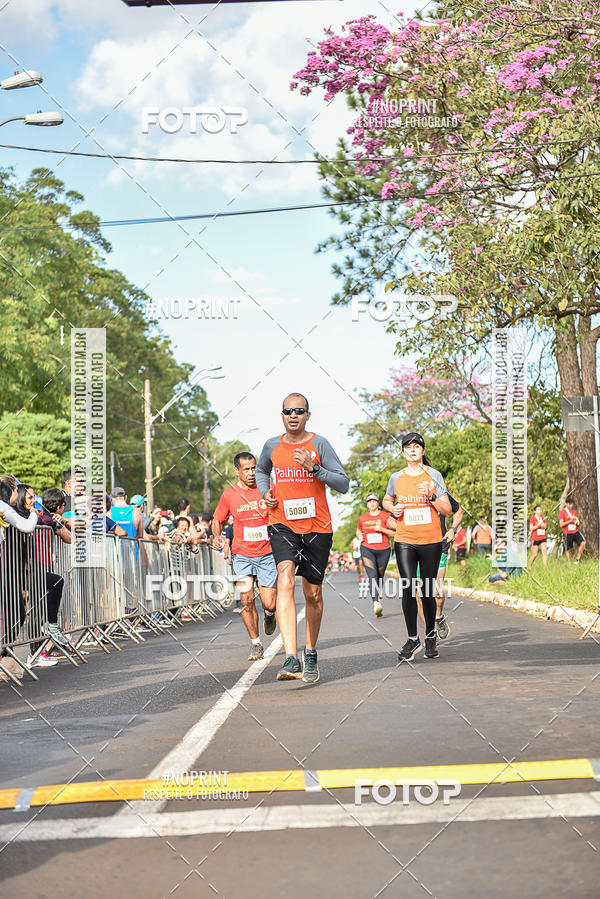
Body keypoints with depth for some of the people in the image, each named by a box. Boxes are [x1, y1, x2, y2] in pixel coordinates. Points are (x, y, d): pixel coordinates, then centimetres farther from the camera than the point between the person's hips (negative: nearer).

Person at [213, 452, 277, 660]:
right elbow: (217, 519, 13)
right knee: (246, 601, -8)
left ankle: (269, 614, 35)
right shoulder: (229, 494, 0)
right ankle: (255, 644, 8)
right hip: (242, 555, 1)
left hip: (267, 555, 0)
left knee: (269, 603, -4)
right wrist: (217, 536, -7)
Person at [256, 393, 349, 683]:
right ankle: (291, 658, -32)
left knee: (313, 593, 9)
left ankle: (310, 652, 32)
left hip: (317, 526, 0)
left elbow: (343, 484, -6)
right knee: (285, 580, -22)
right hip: (282, 523, 1)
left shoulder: (319, 444, -4)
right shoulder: (271, 446, 6)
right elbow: (261, 470, 28)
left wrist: (313, 467, -19)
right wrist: (265, 492, 7)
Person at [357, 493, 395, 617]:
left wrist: (382, 529, -16)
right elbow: (358, 531, 26)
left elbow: (394, 533, -1)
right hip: (367, 549, 0)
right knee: (372, 576, -18)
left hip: (383, 550, 0)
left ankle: (379, 599, 32)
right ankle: (376, 603, -31)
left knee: (380, 577, 10)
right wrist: (359, 537, 4)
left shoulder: (386, 516, 0)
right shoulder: (362, 518, 9)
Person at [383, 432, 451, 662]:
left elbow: (448, 510, 2)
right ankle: (413, 640, -4)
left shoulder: (434, 475, 2)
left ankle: (430, 635, 26)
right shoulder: (396, 478, 7)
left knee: (427, 591, 6)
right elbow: (386, 500, 25)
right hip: (404, 540, 1)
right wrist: (393, 508, 3)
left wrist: (431, 497, -15)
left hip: (431, 541, -1)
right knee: (408, 588, -13)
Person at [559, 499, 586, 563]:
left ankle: (577, 559, -8)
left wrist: (577, 523, -4)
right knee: (568, 549, 1)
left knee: (583, 542, -17)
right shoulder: (562, 512, -3)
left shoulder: (574, 511, 14)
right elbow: (561, 524, -10)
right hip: (567, 533, -4)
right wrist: (570, 520, -19)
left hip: (575, 531, 4)